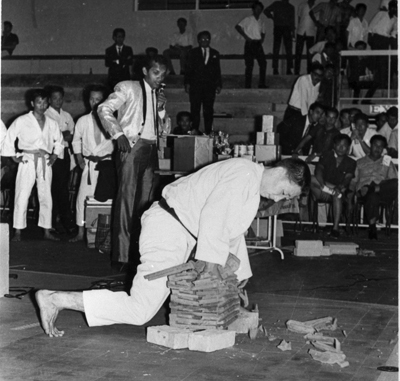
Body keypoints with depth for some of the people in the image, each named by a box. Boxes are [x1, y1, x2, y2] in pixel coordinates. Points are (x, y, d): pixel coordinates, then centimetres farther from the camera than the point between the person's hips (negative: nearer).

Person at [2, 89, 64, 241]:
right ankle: (18, 231, -2)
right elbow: (9, 137, 1)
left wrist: (55, 154, 11)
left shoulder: (51, 123, 9)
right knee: (22, 196, -7)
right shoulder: (21, 121, -3)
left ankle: (47, 231, 15)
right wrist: (13, 156, -2)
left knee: (46, 197, 7)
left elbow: (58, 140, 23)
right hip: (27, 161, -4)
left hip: (45, 162, 4)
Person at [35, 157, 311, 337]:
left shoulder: (253, 188, 17)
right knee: (139, 310, -12)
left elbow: (232, 231, 24)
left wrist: (238, 282, 24)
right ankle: (55, 300, -10)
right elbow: (212, 218, -24)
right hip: (169, 231, -10)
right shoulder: (244, 174, -15)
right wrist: (210, 268, -19)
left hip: (183, 235, 10)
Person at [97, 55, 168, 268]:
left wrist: (161, 109, 8)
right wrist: (119, 134, -14)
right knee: (127, 199, -11)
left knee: (146, 201, 5)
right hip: (132, 146, -7)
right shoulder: (128, 88, 3)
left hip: (151, 150, 7)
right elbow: (104, 109, -6)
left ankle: (141, 252, 10)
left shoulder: (158, 95, 23)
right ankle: (121, 255, -11)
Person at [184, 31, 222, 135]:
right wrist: (187, 83, -4)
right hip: (196, 86, -1)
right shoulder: (193, 53, 9)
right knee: (195, 110, -3)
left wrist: (219, 85, 6)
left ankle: (208, 132, 4)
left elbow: (217, 71, 13)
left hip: (210, 87, 1)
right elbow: (189, 69, 5)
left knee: (208, 110, 0)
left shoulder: (215, 54, 13)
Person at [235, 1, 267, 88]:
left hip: (258, 44, 5)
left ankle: (262, 84, 11)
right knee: (249, 65, -4)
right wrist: (245, 36, -12)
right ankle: (247, 86, 3)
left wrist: (262, 39, 4)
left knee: (263, 63, 1)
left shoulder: (261, 21, 13)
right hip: (250, 43, -5)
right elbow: (237, 27, -8)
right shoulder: (248, 19, -4)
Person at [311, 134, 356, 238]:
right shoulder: (326, 156, 10)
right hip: (323, 192, 0)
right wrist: (322, 184, -29)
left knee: (337, 194, -39)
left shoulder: (351, 163, 10)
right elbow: (319, 170, -8)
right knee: (312, 179, -29)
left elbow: (348, 178, -6)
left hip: (340, 191, 0)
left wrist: (340, 187, -30)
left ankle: (335, 228, -42)